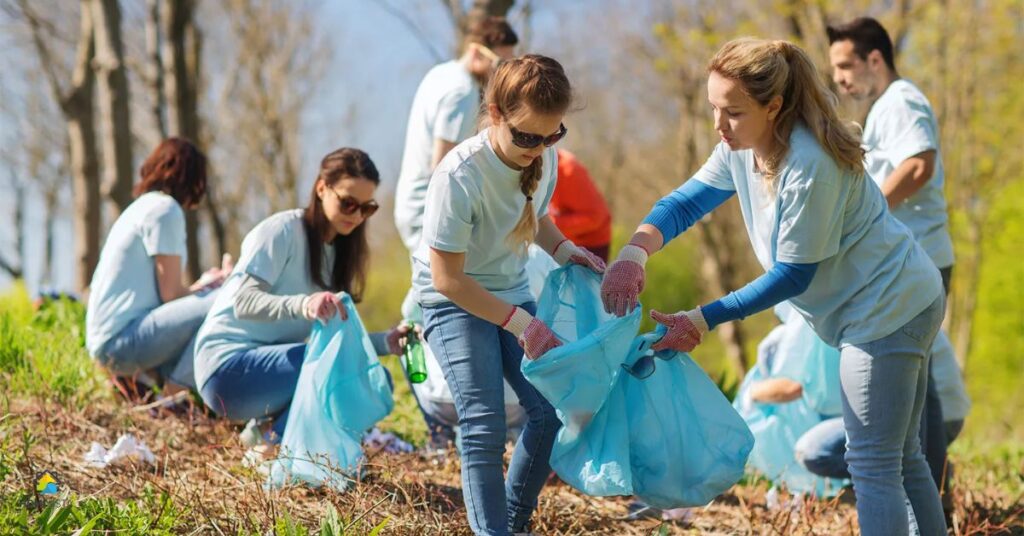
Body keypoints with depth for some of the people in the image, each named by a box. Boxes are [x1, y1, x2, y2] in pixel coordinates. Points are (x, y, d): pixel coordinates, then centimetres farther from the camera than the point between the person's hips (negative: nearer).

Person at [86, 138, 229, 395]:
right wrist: (220, 283, 5)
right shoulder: (165, 209, -8)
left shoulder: (144, 206, 21)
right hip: (121, 339, -10)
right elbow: (170, 294, -10)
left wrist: (202, 285, 31)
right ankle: (175, 390, -15)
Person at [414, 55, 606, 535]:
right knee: (484, 425, -17)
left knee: (553, 410, -3)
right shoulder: (460, 176, -30)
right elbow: (448, 279, -25)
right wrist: (521, 323, -28)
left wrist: (563, 249, -7)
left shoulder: (544, 158, -10)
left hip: (511, 292, 6)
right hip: (454, 300, -6)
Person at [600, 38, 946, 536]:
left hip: (888, 308, -10)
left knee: (873, 467, -6)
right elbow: (685, 201, 1)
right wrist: (634, 252, -19)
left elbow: (793, 275, -23)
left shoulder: (809, 168, -29)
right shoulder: (743, 147, -3)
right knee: (902, 458, 18)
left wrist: (702, 321, -21)